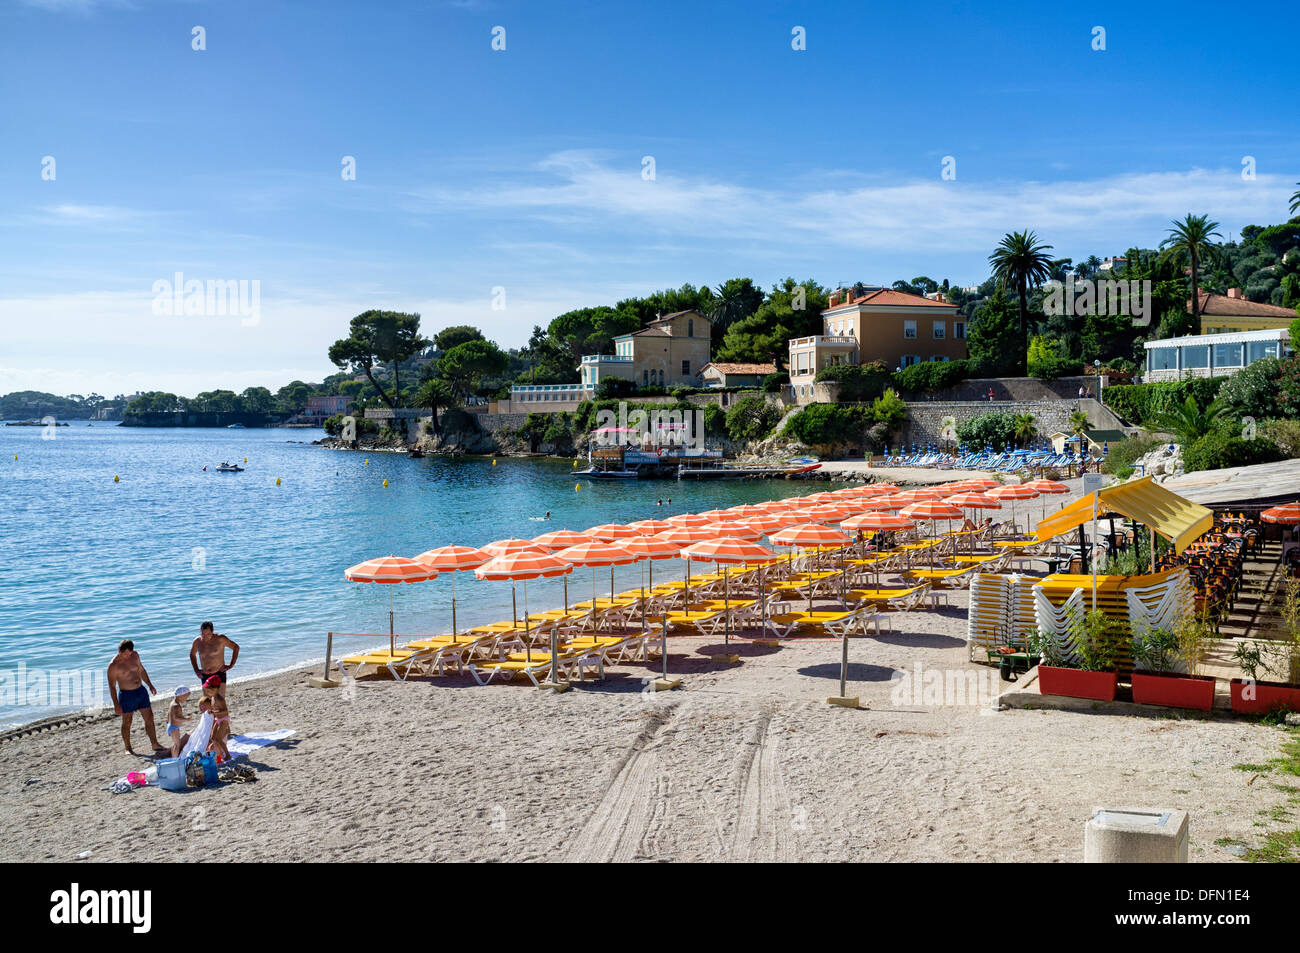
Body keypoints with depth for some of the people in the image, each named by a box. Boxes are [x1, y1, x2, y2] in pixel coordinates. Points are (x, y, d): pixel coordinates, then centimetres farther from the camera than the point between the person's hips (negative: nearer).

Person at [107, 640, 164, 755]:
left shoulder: (135, 655, 2)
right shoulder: (113, 665, -14)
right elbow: (112, 686, -13)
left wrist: (150, 685, 18)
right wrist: (116, 704, -16)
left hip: (141, 691, 5)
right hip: (126, 695, -5)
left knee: (149, 718, 5)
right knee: (127, 722, 3)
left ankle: (155, 745, 12)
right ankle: (128, 748, 16)